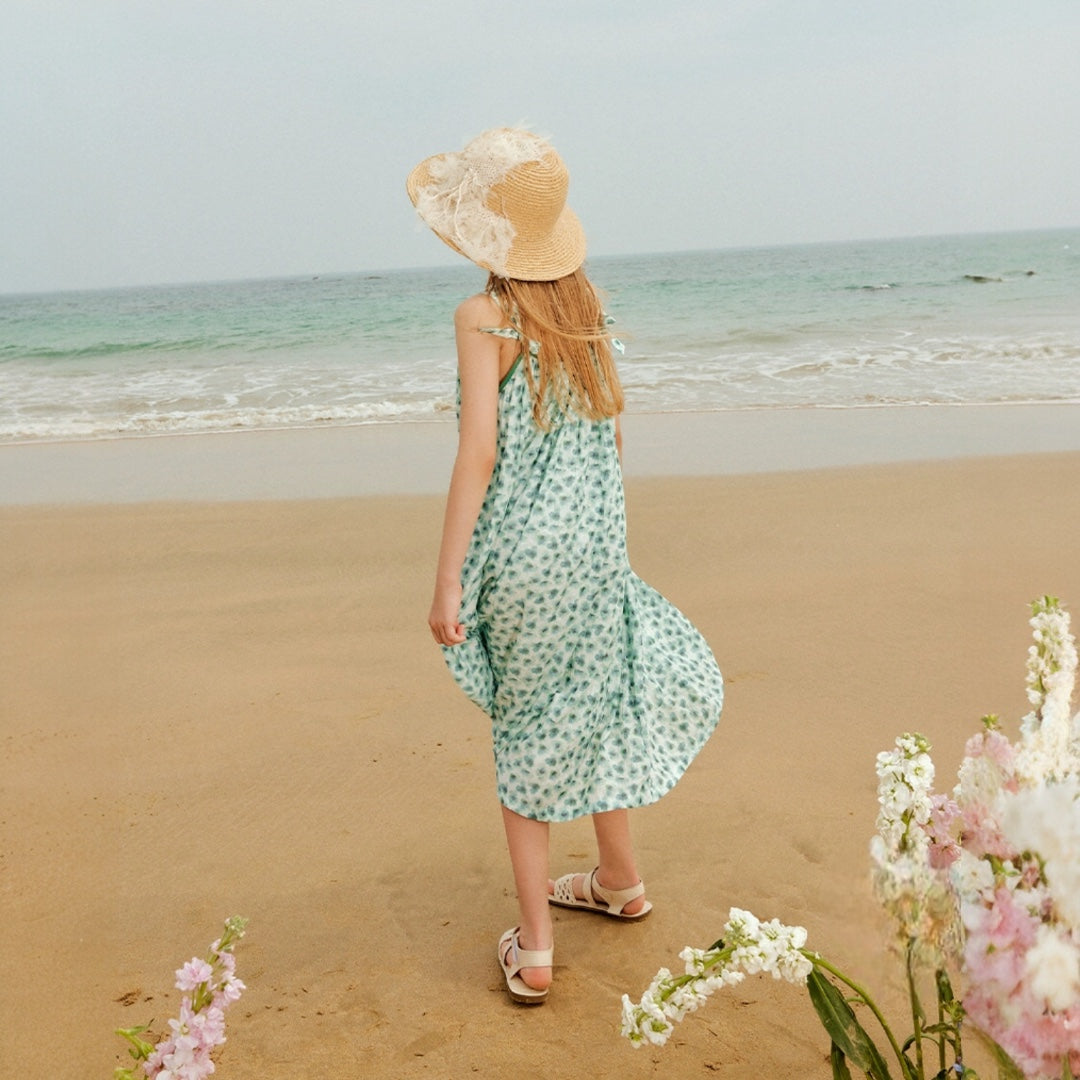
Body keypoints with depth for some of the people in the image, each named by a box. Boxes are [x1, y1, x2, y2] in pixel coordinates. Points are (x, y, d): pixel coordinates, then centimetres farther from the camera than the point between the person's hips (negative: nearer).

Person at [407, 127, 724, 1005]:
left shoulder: (484, 316, -12)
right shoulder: (583, 304, 6)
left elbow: (480, 451, -19)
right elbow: (610, 428, 11)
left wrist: (447, 579, -17)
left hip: (521, 550, -6)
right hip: (594, 540, 6)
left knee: (526, 732, 7)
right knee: (586, 704, 22)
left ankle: (533, 946, 15)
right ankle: (619, 879, 41)